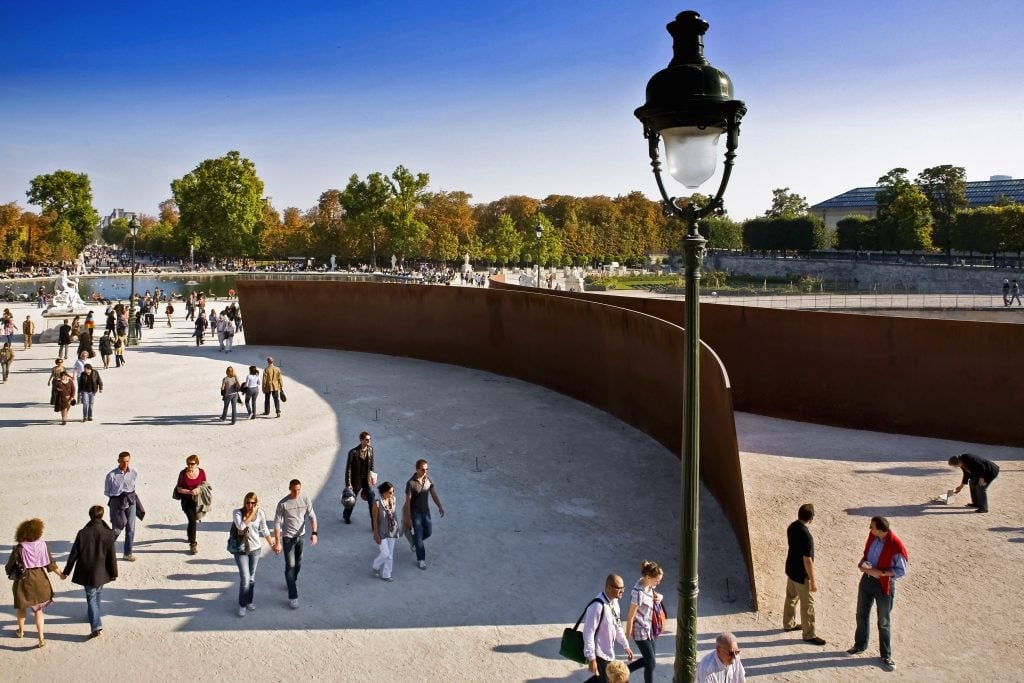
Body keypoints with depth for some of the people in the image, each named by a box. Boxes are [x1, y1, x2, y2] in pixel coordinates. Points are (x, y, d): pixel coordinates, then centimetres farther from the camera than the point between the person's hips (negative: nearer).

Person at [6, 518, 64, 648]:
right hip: (39, 579, 2)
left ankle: (21, 631, 41)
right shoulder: (42, 545, -11)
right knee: (38, 609, 13)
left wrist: (12, 574, 15)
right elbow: (50, 563, -3)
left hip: (23, 580, -2)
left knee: (21, 607, 23)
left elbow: (10, 566, -8)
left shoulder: (19, 548, -17)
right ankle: (41, 638, 7)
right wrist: (60, 574, 11)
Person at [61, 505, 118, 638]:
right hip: (101, 572, 1)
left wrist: (66, 571, 7)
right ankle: (95, 617, 43)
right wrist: (114, 573, 5)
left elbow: (74, 554, -5)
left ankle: (96, 626, -8)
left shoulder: (82, 533, -11)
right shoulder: (108, 534, -11)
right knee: (98, 594, 24)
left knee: (91, 598, 2)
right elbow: (112, 555, -6)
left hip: (86, 573, -1)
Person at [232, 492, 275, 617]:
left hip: (255, 549, 3)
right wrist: (252, 513, -29)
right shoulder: (238, 512, -15)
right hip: (241, 550, -3)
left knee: (252, 578, 14)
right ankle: (242, 605, 11)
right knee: (245, 579, -6)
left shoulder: (260, 513, -6)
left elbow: (264, 531, 7)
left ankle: (249, 601, 33)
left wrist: (272, 544, 12)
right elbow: (241, 526, -33)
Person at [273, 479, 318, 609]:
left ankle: (293, 583, 44)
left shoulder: (306, 500, -8)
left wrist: (313, 533, -20)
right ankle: (292, 596, -1)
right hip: (288, 538, -4)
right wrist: (277, 543, -17)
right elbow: (277, 524, -14)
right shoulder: (283, 504, -17)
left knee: (298, 564, 18)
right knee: (290, 566, -5)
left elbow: (312, 517, -6)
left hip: (301, 536, 4)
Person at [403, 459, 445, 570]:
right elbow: (408, 501, -18)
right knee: (419, 535, 0)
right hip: (415, 512, -5)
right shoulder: (411, 483, -23)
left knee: (428, 531, 14)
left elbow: (434, 494, 3)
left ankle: (413, 540, 43)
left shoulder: (428, 479, -7)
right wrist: (408, 518, -16)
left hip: (426, 510, 5)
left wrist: (440, 506, -8)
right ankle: (421, 560, 13)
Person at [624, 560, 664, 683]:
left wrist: (659, 597, -6)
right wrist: (628, 634, -10)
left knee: (650, 657, 21)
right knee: (650, 663, 3)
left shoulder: (648, 584, -5)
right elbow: (630, 616, -21)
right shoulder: (638, 592, -31)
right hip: (640, 631, -9)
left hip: (648, 628, 9)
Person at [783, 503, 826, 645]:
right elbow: (807, 561, -27)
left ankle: (788, 624, 42)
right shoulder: (806, 536, -31)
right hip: (801, 574, -9)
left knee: (791, 597, 25)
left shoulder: (792, 527, -4)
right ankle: (809, 635, 19)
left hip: (791, 569, 9)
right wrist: (813, 581, -17)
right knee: (807, 604, 6)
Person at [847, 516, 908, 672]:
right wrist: (861, 563, -9)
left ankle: (886, 656, 27)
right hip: (866, 579, 6)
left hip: (883, 585, -6)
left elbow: (901, 571, -18)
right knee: (861, 615, 20)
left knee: (884, 622, 10)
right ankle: (860, 645, 40)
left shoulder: (896, 546, -27)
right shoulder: (872, 535, -8)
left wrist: (880, 573, -26)